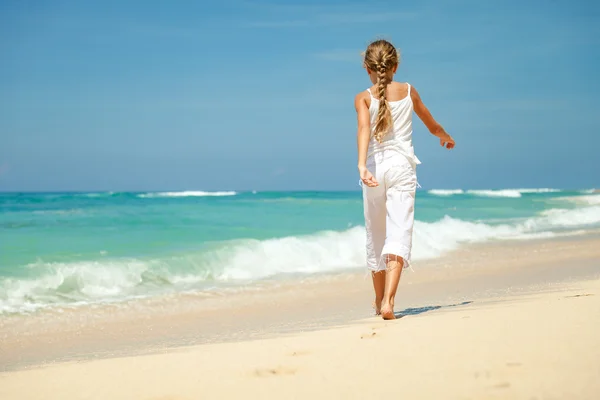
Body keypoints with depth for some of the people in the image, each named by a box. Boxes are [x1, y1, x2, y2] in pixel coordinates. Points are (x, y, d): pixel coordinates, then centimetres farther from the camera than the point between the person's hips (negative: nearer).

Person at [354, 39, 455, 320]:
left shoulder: (363, 99, 0)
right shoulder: (409, 92, 7)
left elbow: (364, 129, -19)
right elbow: (432, 126, 21)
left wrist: (361, 165, -31)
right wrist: (446, 137, 43)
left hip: (375, 167, 1)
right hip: (402, 167, 0)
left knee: (376, 237, 15)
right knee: (399, 233, -9)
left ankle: (379, 301, 29)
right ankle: (388, 302, -25)